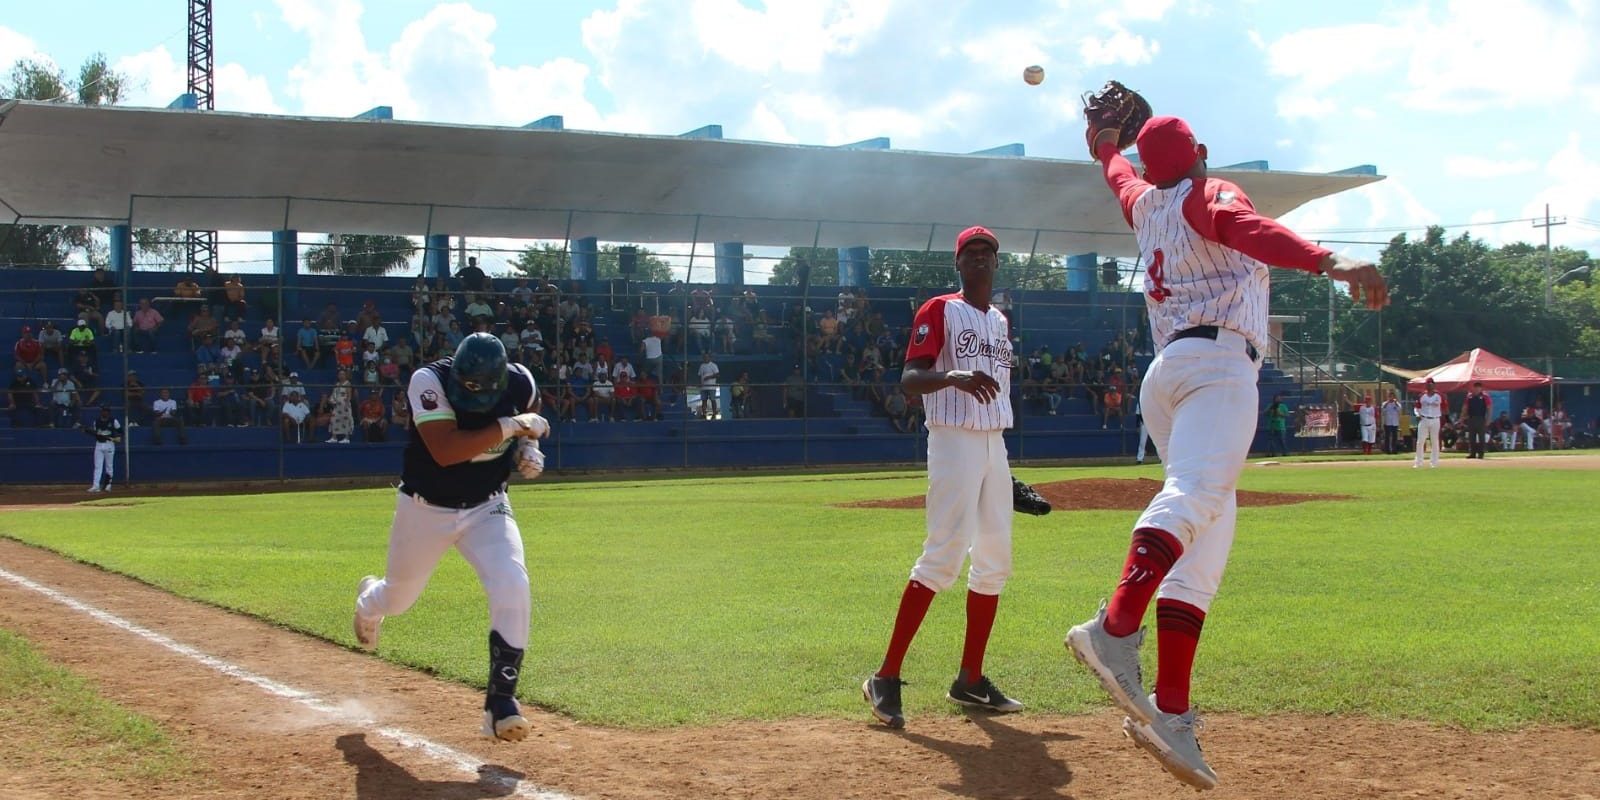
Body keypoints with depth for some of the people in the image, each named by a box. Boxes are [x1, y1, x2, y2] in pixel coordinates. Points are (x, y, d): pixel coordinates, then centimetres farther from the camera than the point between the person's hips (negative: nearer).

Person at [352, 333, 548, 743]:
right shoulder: (428, 381, -27)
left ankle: (501, 701, -16)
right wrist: (510, 426, -38)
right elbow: (446, 451, -38)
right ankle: (369, 602, 61)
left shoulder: (520, 383, -15)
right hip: (425, 509, -1)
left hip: (487, 508, 1)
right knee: (399, 597, 19)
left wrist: (528, 448, -9)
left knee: (512, 587, -24)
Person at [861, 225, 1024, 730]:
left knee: (995, 561, 7)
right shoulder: (939, 311, -4)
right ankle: (885, 678, -17)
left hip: (995, 445, 8)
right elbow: (909, 380, -16)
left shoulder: (1000, 321, 18)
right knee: (945, 553, -19)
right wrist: (954, 375, -37)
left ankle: (970, 681, 16)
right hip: (954, 441, -8)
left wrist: (1009, 474, 20)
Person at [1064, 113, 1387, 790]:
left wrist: (1107, 151, 72)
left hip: (1165, 373, 8)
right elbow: (1248, 230, -18)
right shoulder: (1210, 196, 5)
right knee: (1196, 492, -30)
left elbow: (1123, 178, 49)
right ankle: (1115, 629, -55)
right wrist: (1329, 264, -34)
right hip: (1217, 361, -8)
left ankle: (1170, 712, -9)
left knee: (1201, 549, 3)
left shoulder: (1144, 203, 24)